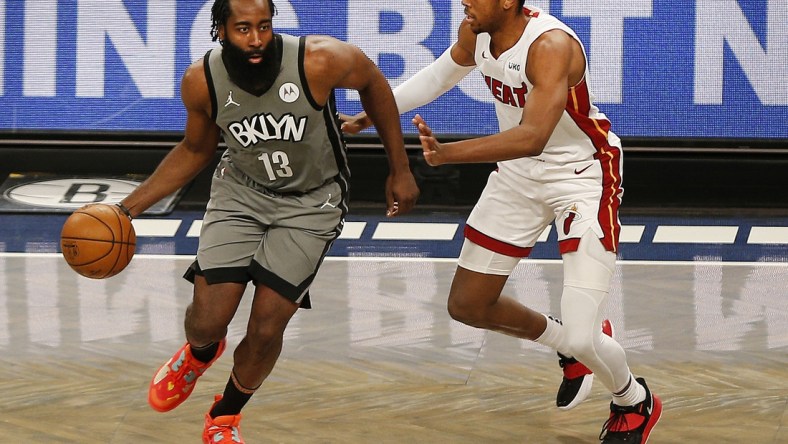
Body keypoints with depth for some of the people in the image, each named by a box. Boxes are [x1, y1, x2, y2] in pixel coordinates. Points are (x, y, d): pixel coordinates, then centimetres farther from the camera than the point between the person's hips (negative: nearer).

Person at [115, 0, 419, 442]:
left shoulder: (320, 61, -28)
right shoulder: (201, 81, -18)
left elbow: (373, 82, -6)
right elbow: (195, 151, 3)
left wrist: (401, 169, -1)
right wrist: (130, 206, -3)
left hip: (311, 203, -2)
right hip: (241, 193, 2)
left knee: (266, 330, -7)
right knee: (207, 319, -9)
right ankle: (200, 353, 33)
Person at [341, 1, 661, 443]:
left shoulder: (552, 45, -32)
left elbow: (532, 138, -45)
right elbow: (440, 75, 15)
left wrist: (447, 153, -55)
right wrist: (370, 116, 15)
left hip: (583, 175, -8)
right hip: (519, 174, 8)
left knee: (582, 339, -15)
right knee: (467, 305, 12)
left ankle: (635, 403, 19)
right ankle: (568, 345, 36)